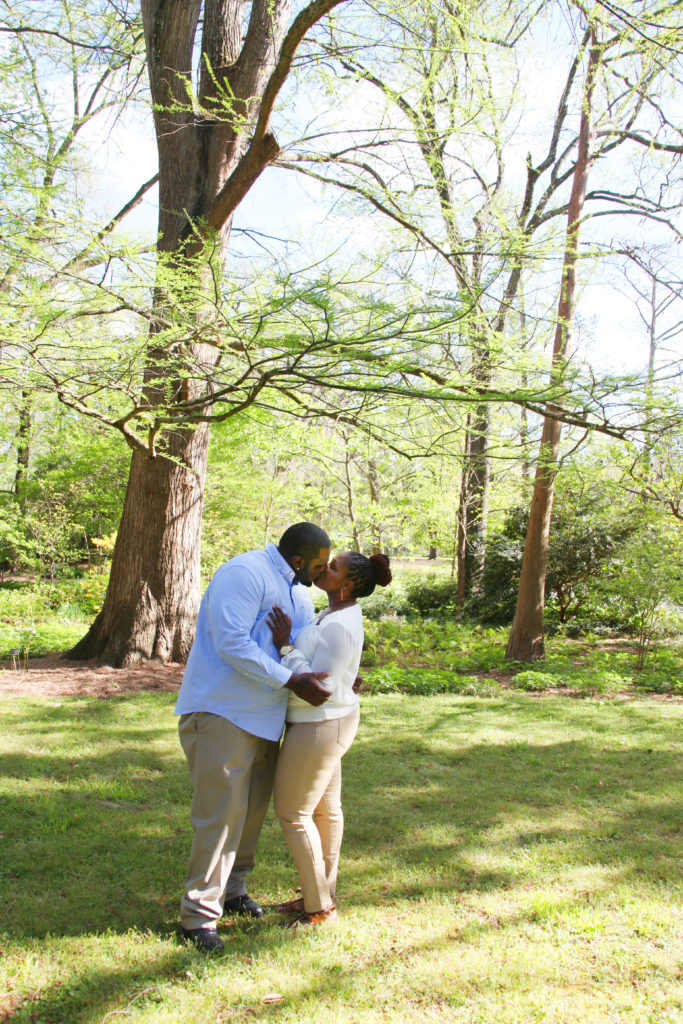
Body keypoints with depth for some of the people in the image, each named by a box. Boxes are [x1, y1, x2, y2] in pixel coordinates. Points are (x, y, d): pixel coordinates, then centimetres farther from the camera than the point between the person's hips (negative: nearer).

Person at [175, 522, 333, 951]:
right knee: (221, 812, -8)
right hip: (222, 713, -9)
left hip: (264, 718, 9)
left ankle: (232, 890, 31)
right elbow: (232, 644, -27)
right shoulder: (244, 575, -17)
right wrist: (293, 682, -27)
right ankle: (199, 915, 3)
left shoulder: (297, 590, 14)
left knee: (253, 809, 15)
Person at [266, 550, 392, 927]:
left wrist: (285, 646, -25)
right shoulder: (336, 613, 5)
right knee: (325, 809, 18)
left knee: (292, 814, 2)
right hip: (325, 722, 10)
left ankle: (320, 908, 13)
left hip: (319, 727, -10)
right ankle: (323, 893, 32)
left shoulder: (340, 627, -27)